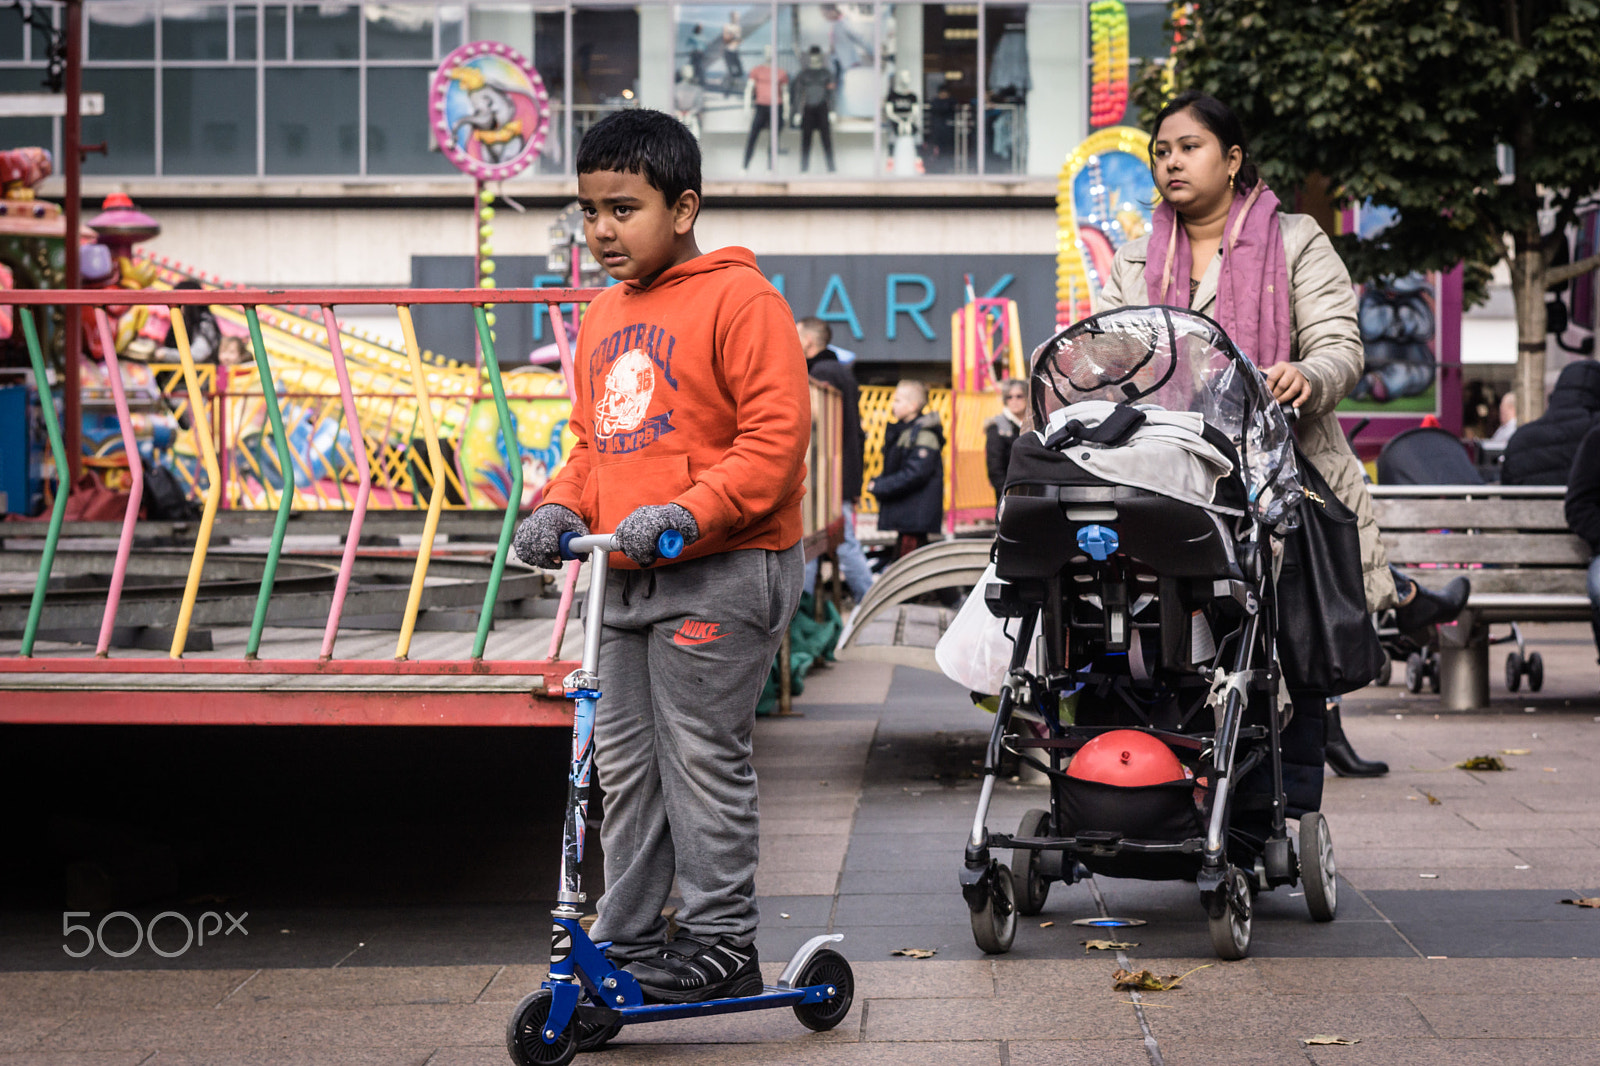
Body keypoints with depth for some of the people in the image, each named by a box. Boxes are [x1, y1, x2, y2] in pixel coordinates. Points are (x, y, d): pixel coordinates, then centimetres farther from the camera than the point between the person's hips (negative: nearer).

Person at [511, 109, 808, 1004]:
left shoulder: (739, 300, -9)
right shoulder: (605, 316, 16)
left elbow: (775, 436, -16)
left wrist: (686, 511, -24)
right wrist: (562, 505, 3)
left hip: (721, 571, -8)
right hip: (629, 577, 8)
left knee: (702, 758, -4)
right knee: (624, 761, 11)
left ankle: (720, 942, 6)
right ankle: (628, 941, 20)